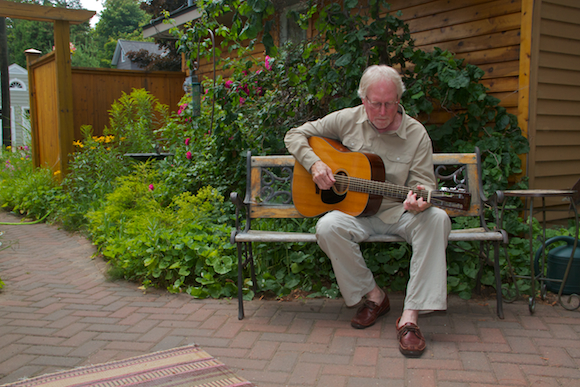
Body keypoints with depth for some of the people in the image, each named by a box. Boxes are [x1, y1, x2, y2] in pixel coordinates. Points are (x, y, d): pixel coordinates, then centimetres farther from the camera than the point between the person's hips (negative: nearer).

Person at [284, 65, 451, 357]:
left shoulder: (416, 134, -2)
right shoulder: (347, 120, 1)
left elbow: (424, 181, -5)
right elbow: (295, 135, 6)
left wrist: (420, 199, -30)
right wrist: (314, 164, -13)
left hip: (398, 212, 0)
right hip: (354, 211, 1)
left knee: (437, 218, -32)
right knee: (327, 227, -33)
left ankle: (410, 316, -32)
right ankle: (374, 296, -10)